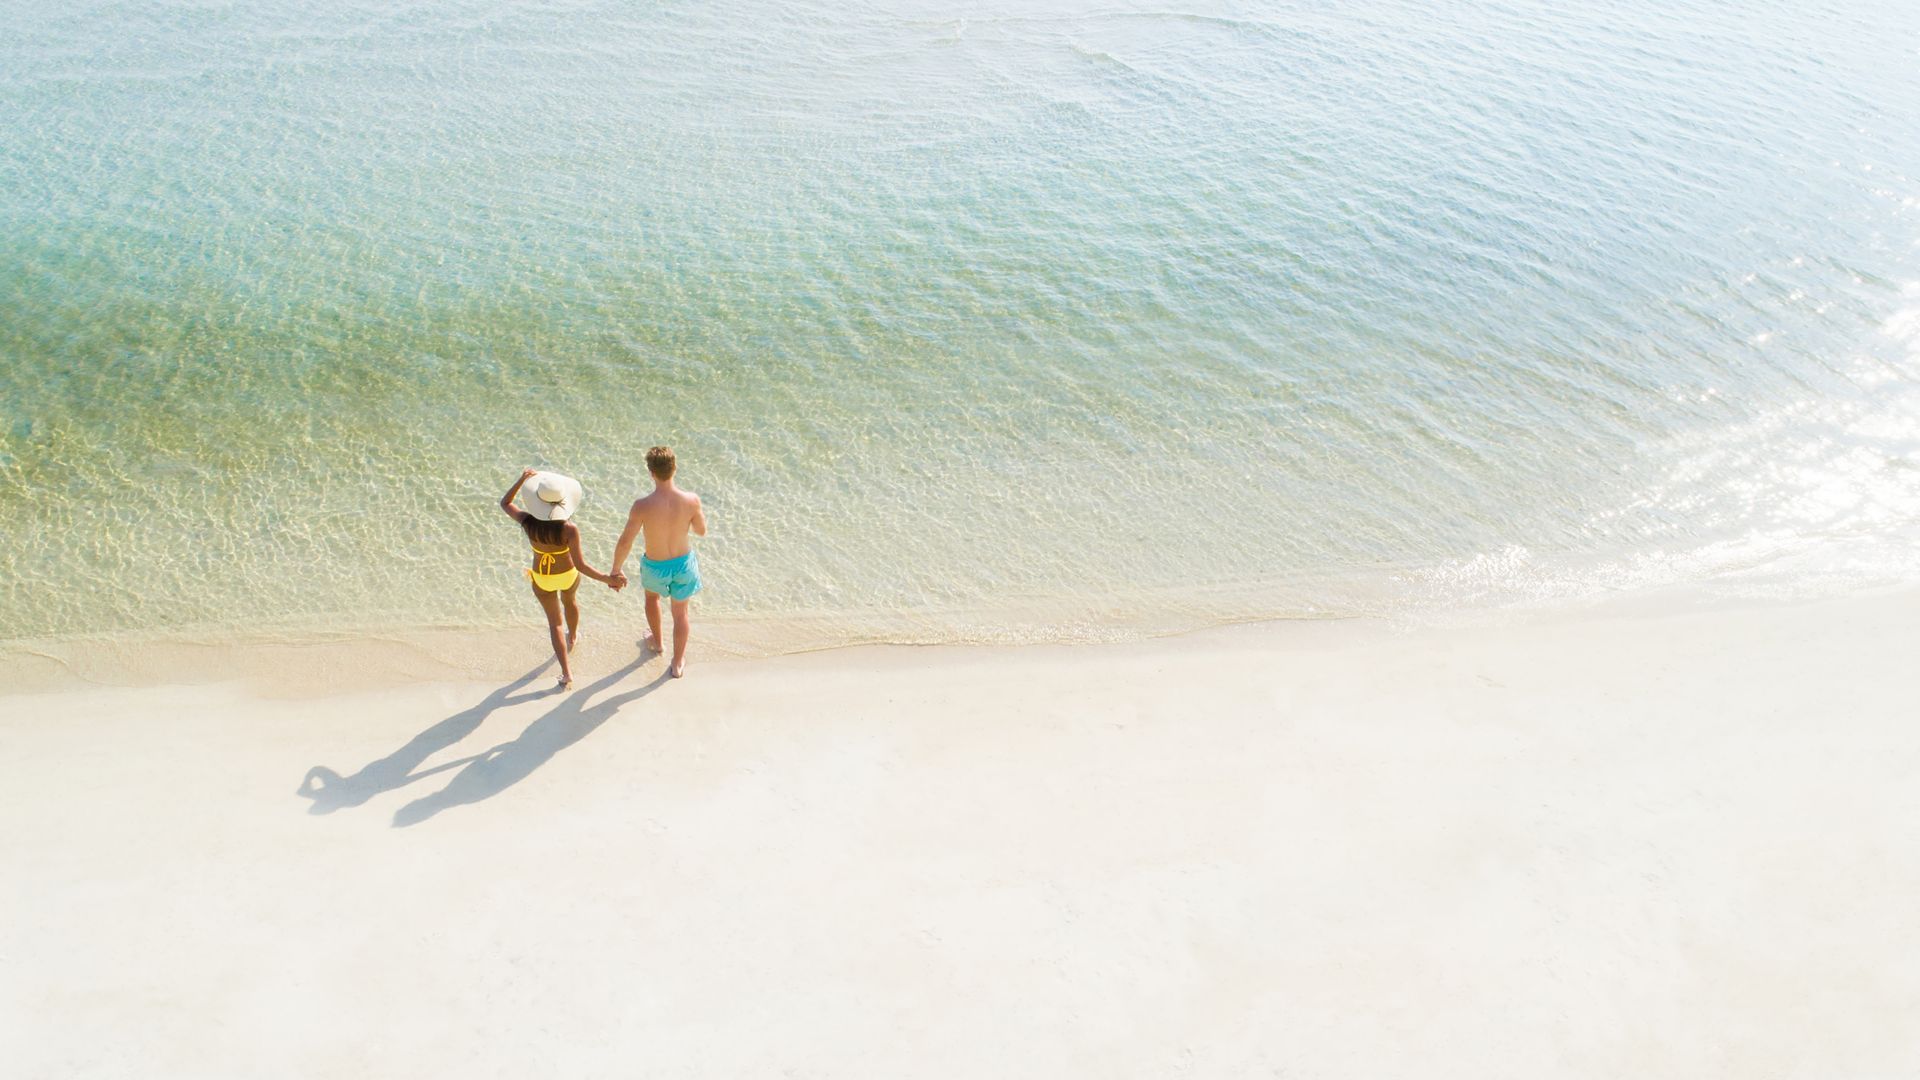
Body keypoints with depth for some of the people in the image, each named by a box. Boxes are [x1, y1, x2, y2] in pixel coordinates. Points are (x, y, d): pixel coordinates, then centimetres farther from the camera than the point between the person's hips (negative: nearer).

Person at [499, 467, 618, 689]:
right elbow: (580, 565, -32)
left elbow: (504, 503, -8)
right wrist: (606, 579, -28)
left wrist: (521, 479, -6)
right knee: (569, 601, 34)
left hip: (542, 579, 0)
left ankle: (566, 673, 14)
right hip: (567, 574, 0)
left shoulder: (528, 522, -27)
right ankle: (572, 639, 62)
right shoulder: (569, 529, -34)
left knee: (554, 621, 17)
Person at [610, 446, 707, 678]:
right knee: (680, 612, 23)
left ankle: (656, 641, 58)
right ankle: (677, 664, 38)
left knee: (652, 596, 35)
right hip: (683, 563, 1)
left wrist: (615, 572, -8)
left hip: (655, 566, -1)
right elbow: (701, 531, -7)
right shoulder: (691, 500, -25)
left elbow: (625, 542, -22)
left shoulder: (642, 505, -30)